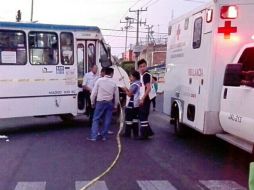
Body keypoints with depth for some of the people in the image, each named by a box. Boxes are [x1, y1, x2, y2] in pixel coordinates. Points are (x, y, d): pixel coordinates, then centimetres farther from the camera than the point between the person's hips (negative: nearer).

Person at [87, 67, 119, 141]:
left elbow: (94, 92, -6)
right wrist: (115, 105, 17)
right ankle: (104, 136, 15)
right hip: (109, 103, 2)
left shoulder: (99, 80, -5)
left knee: (96, 119, 3)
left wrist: (92, 102, 6)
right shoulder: (114, 83, 2)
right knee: (107, 120, 10)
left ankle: (94, 136, -1)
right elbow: (116, 95, 6)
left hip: (100, 102, -2)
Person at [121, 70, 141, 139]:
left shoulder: (134, 84, -18)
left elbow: (130, 94, -20)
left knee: (128, 119, 0)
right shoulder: (138, 84, 14)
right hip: (135, 105, 10)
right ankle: (135, 134, 14)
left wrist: (125, 90, -4)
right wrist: (127, 90, 7)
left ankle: (127, 133, 7)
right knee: (135, 119, 11)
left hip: (131, 105, -10)